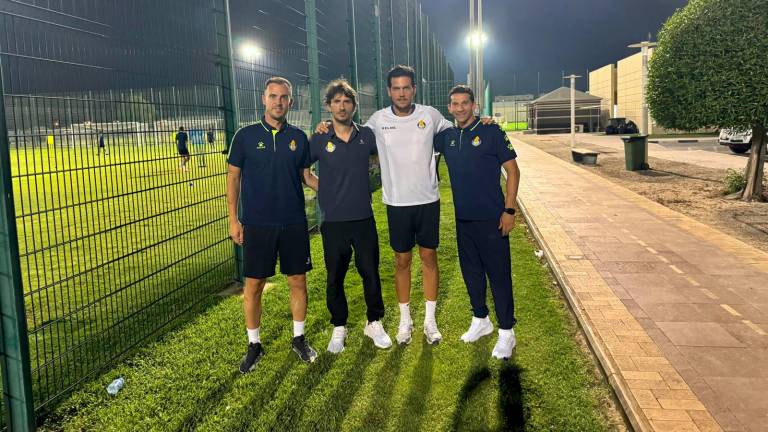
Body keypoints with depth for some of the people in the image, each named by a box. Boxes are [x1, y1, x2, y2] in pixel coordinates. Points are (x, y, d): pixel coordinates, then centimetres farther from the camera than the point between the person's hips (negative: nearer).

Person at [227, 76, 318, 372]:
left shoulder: (298, 137, 5)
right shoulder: (246, 135, -1)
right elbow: (233, 177, 3)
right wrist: (233, 219, -2)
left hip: (294, 223, 2)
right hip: (257, 224, -2)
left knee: (298, 281, 8)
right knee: (254, 284, 4)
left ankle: (299, 338, 25)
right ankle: (254, 344, 21)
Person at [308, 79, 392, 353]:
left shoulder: (367, 136, 1)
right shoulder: (319, 141, -3)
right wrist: (324, 189, 0)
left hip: (364, 219, 1)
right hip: (333, 221, -1)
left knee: (371, 273, 8)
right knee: (335, 277, 9)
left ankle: (374, 323, 27)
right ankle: (339, 328, 25)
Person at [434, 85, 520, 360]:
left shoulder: (491, 132, -7)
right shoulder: (446, 137, 6)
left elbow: (512, 170, -7)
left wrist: (509, 210, -13)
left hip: (491, 218, -5)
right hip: (463, 218, 5)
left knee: (499, 274, 0)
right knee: (471, 272, 15)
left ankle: (506, 332, 11)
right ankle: (480, 321, 33)